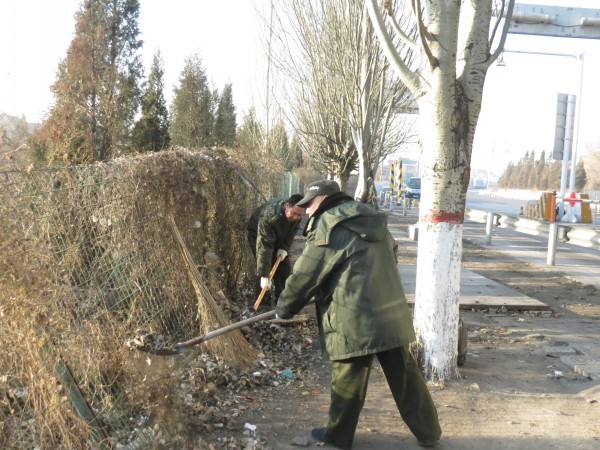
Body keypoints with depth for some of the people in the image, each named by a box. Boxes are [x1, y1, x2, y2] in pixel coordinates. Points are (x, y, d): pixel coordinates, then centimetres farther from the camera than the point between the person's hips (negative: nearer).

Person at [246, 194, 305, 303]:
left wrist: (285, 248, -22)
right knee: (264, 267, -15)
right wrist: (264, 275, -46)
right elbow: (264, 246, -44)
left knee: (285, 267, 3)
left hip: (279, 237, 6)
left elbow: (291, 233, -5)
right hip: (257, 235, -6)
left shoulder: (297, 214, -24)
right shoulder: (269, 216, -43)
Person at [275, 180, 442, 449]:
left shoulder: (329, 227, -9)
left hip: (355, 323, -7)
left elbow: (305, 276, -6)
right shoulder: (373, 224, 15)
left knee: (347, 383, 9)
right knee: (405, 376, 16)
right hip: (393, 316, 7)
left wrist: (285, 308, 10)